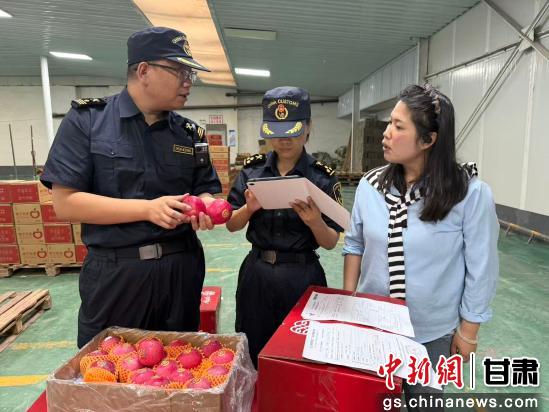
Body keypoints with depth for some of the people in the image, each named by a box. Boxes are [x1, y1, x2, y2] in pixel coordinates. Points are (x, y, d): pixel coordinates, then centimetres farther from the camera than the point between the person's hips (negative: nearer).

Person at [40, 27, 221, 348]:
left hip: (181, 269, 4)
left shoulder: (190, 132, 6)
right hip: (115, 274, -3)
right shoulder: (86, 120, -5)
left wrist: (205, 208, -14)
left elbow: (205, 191, 10)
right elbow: (66, 203, -11)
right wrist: (148, 208, -21)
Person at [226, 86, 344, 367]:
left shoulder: (322, 176, -7)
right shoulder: (252, 169, -1)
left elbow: (330, 243, -6)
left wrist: (314, 221, -26)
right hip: (256, 273, 2)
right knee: (252, 353, 17)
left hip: (302, 276, -2)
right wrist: (249, 209, -17)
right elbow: (231, 225, 3)